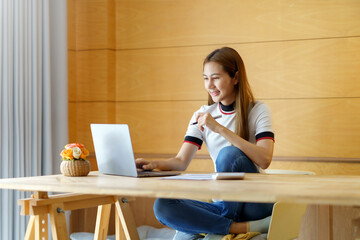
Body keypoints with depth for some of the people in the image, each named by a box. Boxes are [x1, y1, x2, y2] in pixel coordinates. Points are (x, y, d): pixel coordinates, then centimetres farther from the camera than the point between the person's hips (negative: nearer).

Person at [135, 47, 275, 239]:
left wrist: (220, 128, -25)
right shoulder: (202, 115, 10)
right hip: (222, 205, 4)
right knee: (162, 207, -21)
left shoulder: (258, 111, -4)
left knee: (229, 154, -31)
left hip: (256, 205, -4)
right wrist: (154, 164, -19)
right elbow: (181, 161, 2)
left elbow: (264, 160, -21)